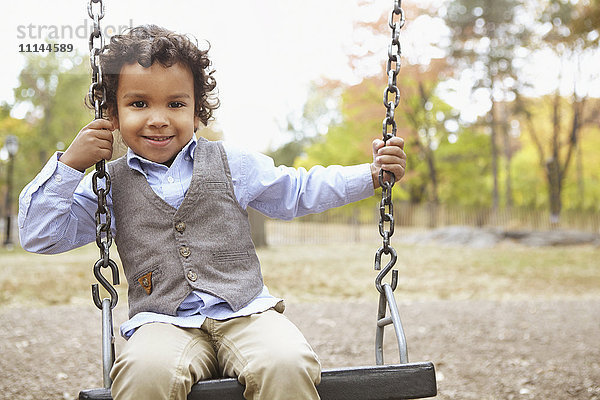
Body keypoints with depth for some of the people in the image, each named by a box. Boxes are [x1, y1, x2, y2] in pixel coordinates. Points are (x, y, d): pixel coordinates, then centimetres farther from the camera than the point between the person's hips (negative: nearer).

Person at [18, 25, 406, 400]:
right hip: (163, 323, -1)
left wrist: (371, 174, 13)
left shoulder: (232, 163, 12)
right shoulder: (111, 185, 11)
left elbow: (300, 192, 23)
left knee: (288, 366, -32)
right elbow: (40, 235, 10)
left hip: (246, 312, 1)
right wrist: (70, 163, -1)